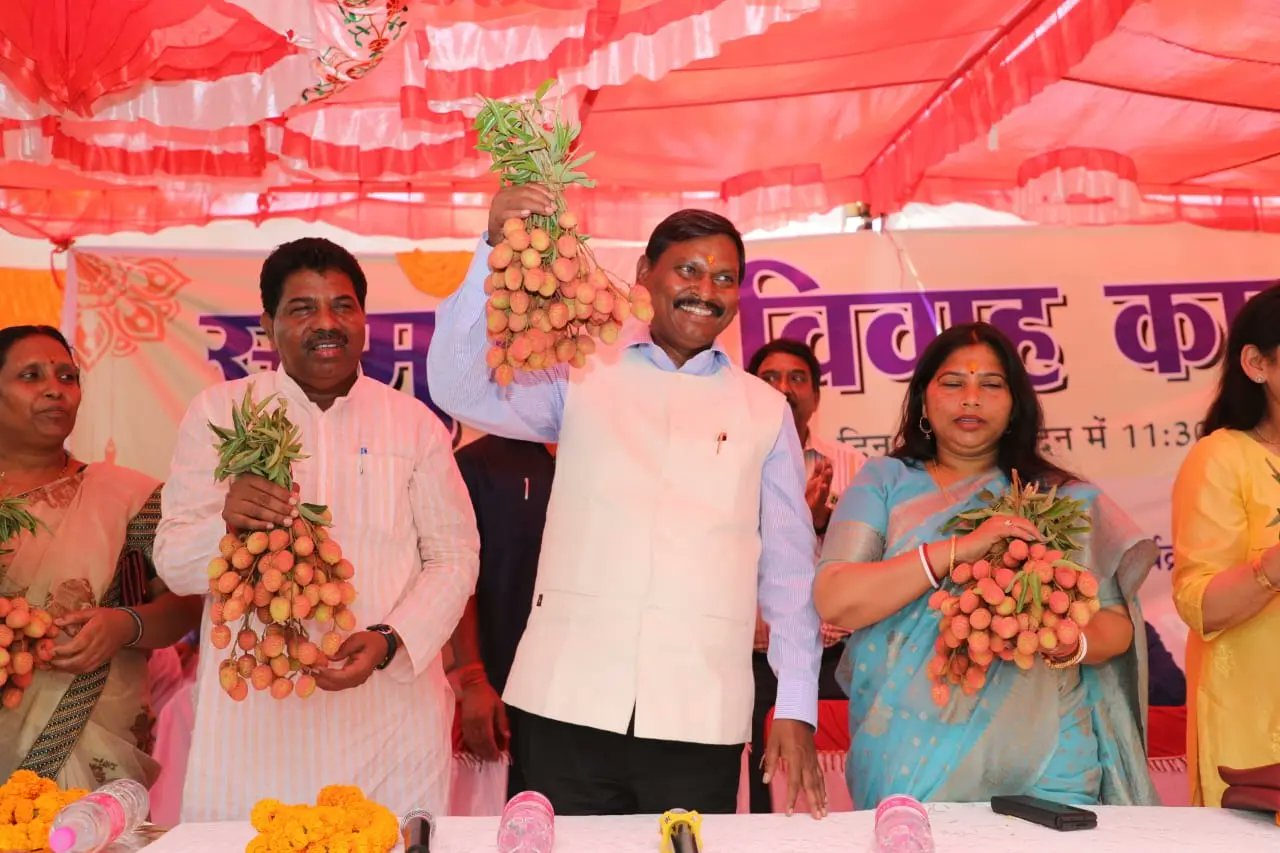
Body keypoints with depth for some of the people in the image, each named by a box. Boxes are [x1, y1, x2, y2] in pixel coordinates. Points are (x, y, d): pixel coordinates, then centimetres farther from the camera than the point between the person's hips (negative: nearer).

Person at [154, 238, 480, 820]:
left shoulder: (415, 423, 4)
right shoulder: (217, 412, 3)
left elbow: (454, 558, 3)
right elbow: (172, 561, 0)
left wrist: (390, 640, -14)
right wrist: (225, 524, -22)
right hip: (252, 715, 0)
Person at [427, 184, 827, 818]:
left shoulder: (764, 410, 9)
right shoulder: (582, 374, 6)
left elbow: (789, 568, 11)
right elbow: (460, 390, -8)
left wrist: (796, 707, 7)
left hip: (701, 718, 1)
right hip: (570, 704, -1)